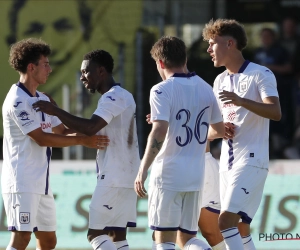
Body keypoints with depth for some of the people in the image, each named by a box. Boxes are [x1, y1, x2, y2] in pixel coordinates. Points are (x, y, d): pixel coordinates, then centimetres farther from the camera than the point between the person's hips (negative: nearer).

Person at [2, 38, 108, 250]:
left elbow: (62, 131, 17)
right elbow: (41, 138, -17)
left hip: (41, 184, 9)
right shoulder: (17, 101, -14)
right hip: (22, 183, -9)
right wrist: (82, 141, -15)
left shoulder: (42, 99, 16)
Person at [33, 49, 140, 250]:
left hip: (114, 178, -10)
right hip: (128, 176, 10)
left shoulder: (113, 97, -14)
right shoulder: (124, 96, 18)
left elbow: (90, 128, -28)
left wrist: (56, 111, -22)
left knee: (96, 234, -8)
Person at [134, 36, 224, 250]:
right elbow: (219, 130, 20)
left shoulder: (162, 90, -11)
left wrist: (143, 170, -21)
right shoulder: (206, 89, 8)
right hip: (196, 176, 6)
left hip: (168, 175, -6)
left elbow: (159, 133, -23)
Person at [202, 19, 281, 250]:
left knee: (226, 220, -20)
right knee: (240, 227, 9)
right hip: (228, 162, 8)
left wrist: (241, 101, -34)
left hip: (251, 161, -8)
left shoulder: (260, 74, -8)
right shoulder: (221, 81, 16)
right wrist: (221, 129, 1)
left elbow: (275, 113, -21)